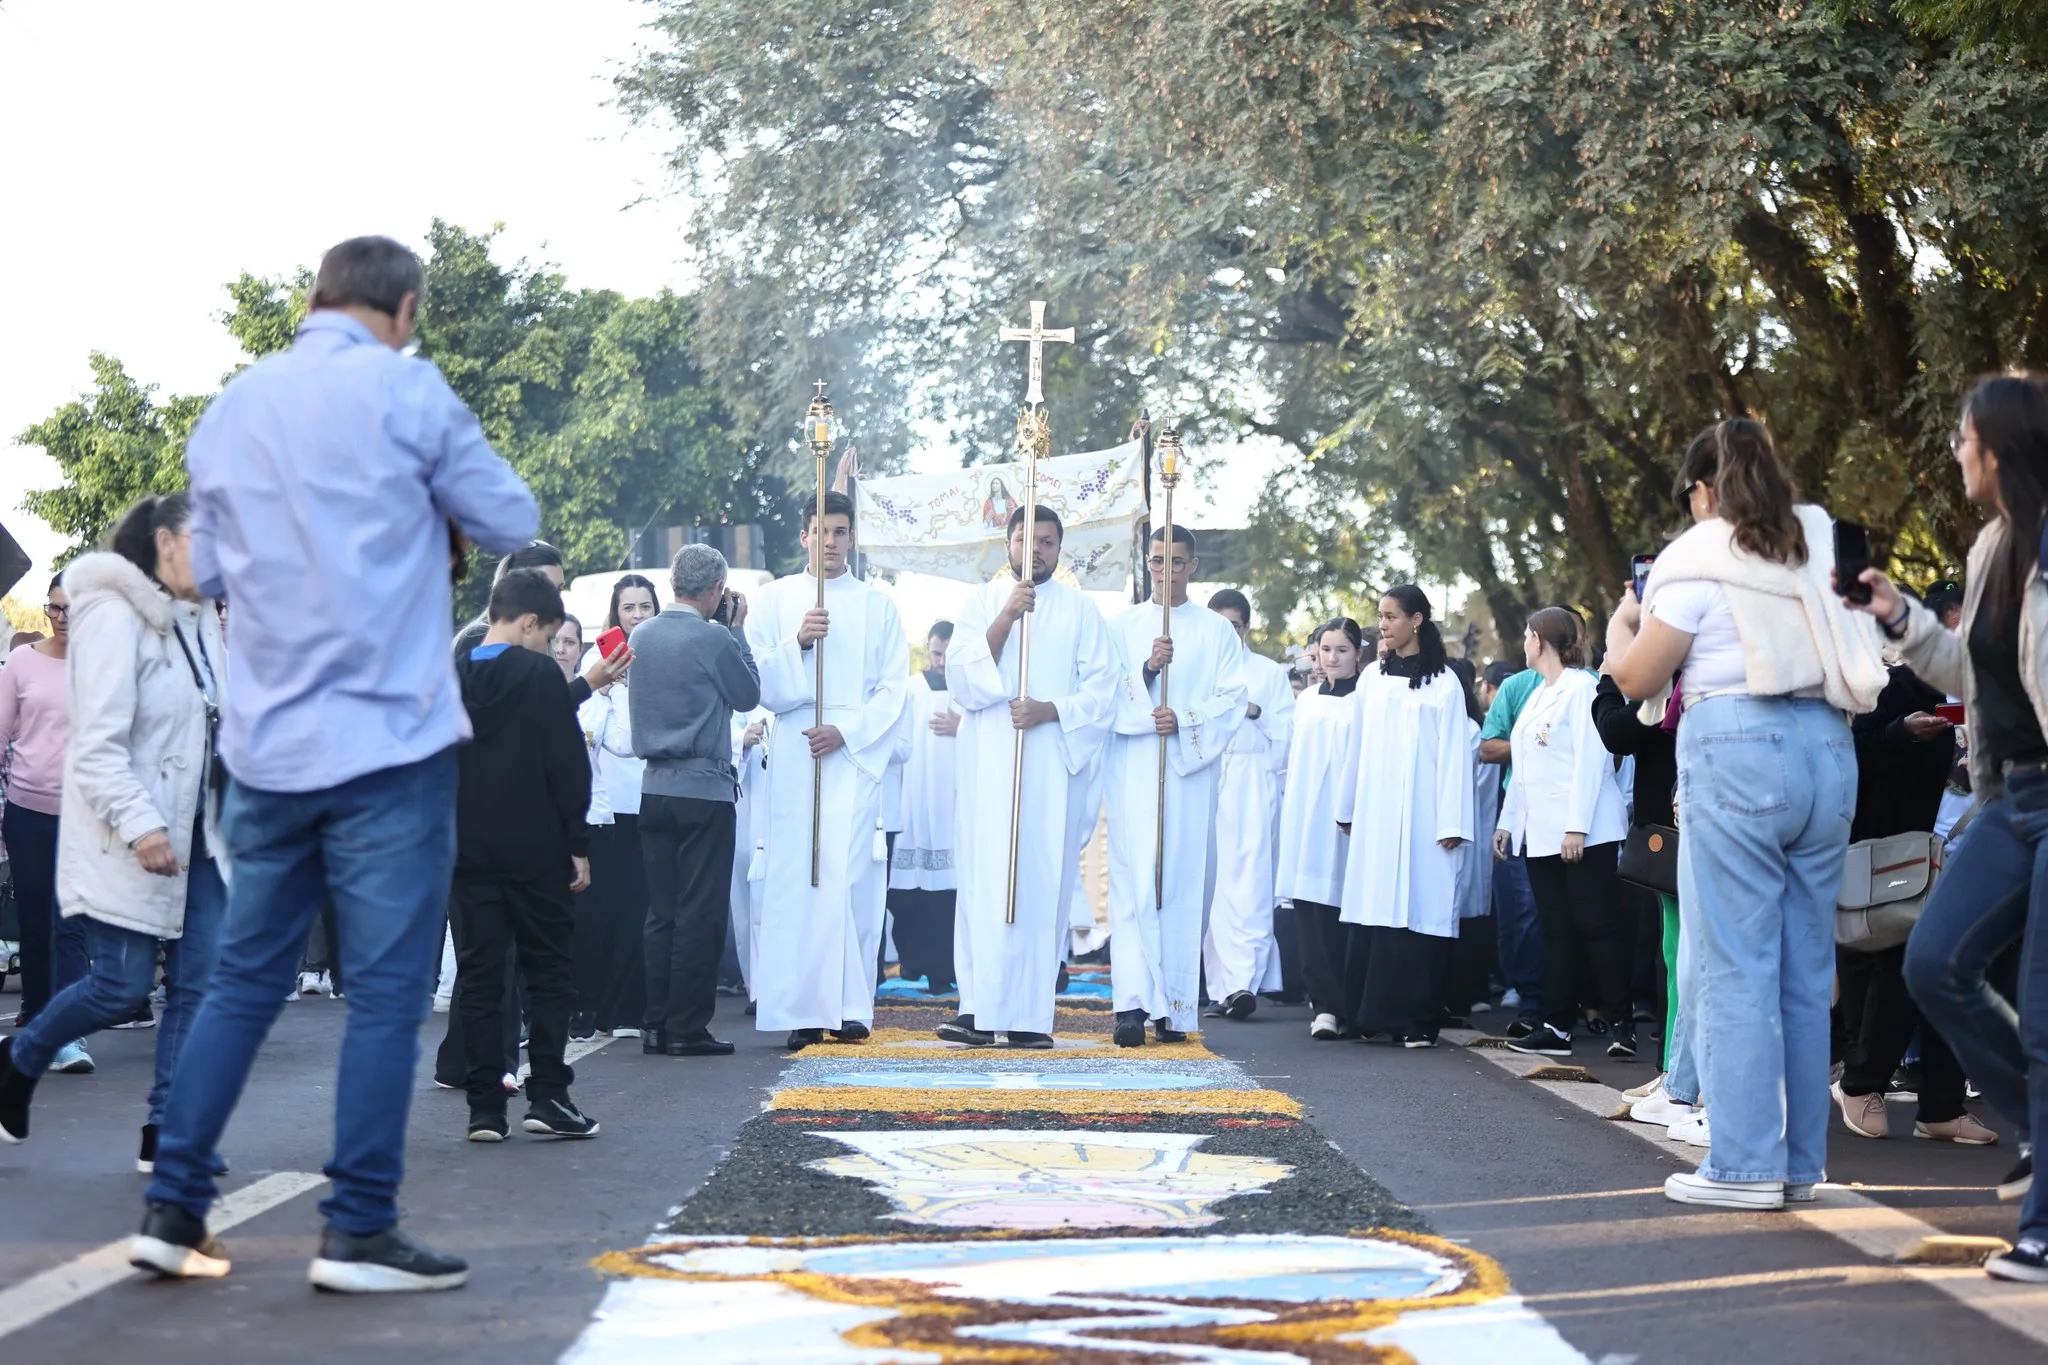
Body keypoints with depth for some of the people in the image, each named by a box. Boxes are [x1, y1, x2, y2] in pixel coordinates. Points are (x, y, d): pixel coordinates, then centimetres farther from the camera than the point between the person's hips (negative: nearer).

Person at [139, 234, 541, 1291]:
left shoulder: (231, 407, 11)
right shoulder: (403, 390, -6)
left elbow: (208, 571, 19)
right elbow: (512, 524, 0)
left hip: (267, 745, 6)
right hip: (388, 738, -6)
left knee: (243, 978, 14)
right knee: (387, 992, 0)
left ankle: (172, 1209, 14)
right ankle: (359, 1233, 1)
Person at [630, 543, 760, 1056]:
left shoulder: (640, 635, 7)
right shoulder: (713, 638, -12)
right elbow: (748, 695, 2)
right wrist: (737, 630, 9)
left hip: (655, 788, 6)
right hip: (705, 789, -6)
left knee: (661, 913, 11)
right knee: (701, 914, -1)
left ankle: (655, 1025, 12)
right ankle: (687, 1028, 0)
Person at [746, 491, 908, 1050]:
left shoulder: (877, 607, 13)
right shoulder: (774, 599, 12)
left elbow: (894, 688, 6)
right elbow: (756, 681, 4)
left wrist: (847, 730, -8)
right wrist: (797, 644, -13)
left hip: (857, 758, 0)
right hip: (794, 761, 0)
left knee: (853, 878, -7)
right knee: (796, 878, -6)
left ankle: (851, 1006, -4)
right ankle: (802, 1009, -5)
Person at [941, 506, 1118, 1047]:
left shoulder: (1079, 609, 11)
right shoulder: (980, 602, 12)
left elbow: (1102, 688, 5)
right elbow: (960, 679, 0)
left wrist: (1049, 710, -12)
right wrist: (1004, 619, -11)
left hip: (1053, 764, 0)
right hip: (988, 762, 0)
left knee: (1044, 882, -5)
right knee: (984, 879, -7)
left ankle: (1031, 1013, -5)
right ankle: (980, 1008, -7)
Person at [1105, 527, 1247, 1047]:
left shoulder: (1217, 632, 12)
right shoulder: (1122, 627, 12)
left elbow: (1232, 701, 3)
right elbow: (1109, 697, 3)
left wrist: (1185, 721, -13)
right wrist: (1148, 669, -14)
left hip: (1193, 770, 1)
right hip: (1133, 770, -1)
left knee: (1184, 886, -1)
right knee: (1134, 885, -10)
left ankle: (1175, 1009, 2)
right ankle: (1133, 1004, -16)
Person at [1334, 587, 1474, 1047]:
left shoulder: (1443, 682, 0)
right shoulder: (1373, 679, 12)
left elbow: (1453, 754, -4)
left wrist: (1451, 823, -9)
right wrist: (1347, 810, 14)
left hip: (1420, 815, -4)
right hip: (1375, 814, 4)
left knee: (1419, 908, -5)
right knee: (1375, 909, 1)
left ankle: (1416, 1020, -2)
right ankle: (1374, 1014, 5)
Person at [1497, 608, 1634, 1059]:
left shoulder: (1581, 687, -8)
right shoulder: (1537, 696, 19)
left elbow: (1590, 759, -15)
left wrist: (1577, 826, -20)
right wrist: (1507, 821, 19)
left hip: (1583, 834, -8)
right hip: (1541, 834, 8)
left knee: (1596, 926, -7)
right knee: (1556, 930, 6)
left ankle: (1621, 1023, -3)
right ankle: (1557, 1026, 6)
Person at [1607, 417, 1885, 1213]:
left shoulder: (1698, 558, -2)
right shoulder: (1818, 545, 15)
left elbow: (1637, 678, -2)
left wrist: (1619, 628, 19)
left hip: (1736, 752, -6)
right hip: (1827, 755, 6)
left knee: (1732, 967, -3)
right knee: (1806, 968, 9)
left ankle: (1746, 1165, -5)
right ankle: (1800, 1161, 13)